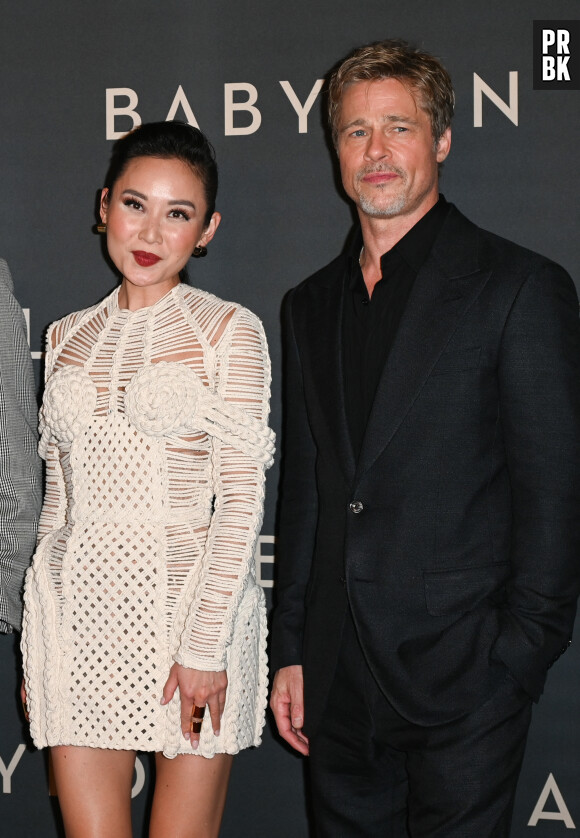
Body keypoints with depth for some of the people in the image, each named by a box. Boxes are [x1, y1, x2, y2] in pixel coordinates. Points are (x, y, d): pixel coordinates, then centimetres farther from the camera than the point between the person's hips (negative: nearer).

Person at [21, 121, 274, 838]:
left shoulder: (229, 331, -2)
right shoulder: (68, 336, 11)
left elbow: (241, 496, -7)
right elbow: (59, 493, 14)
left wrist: (204, 645, -14)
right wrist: (36, 648, 12)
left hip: (192, 600, -3)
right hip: (78, 615, 4)